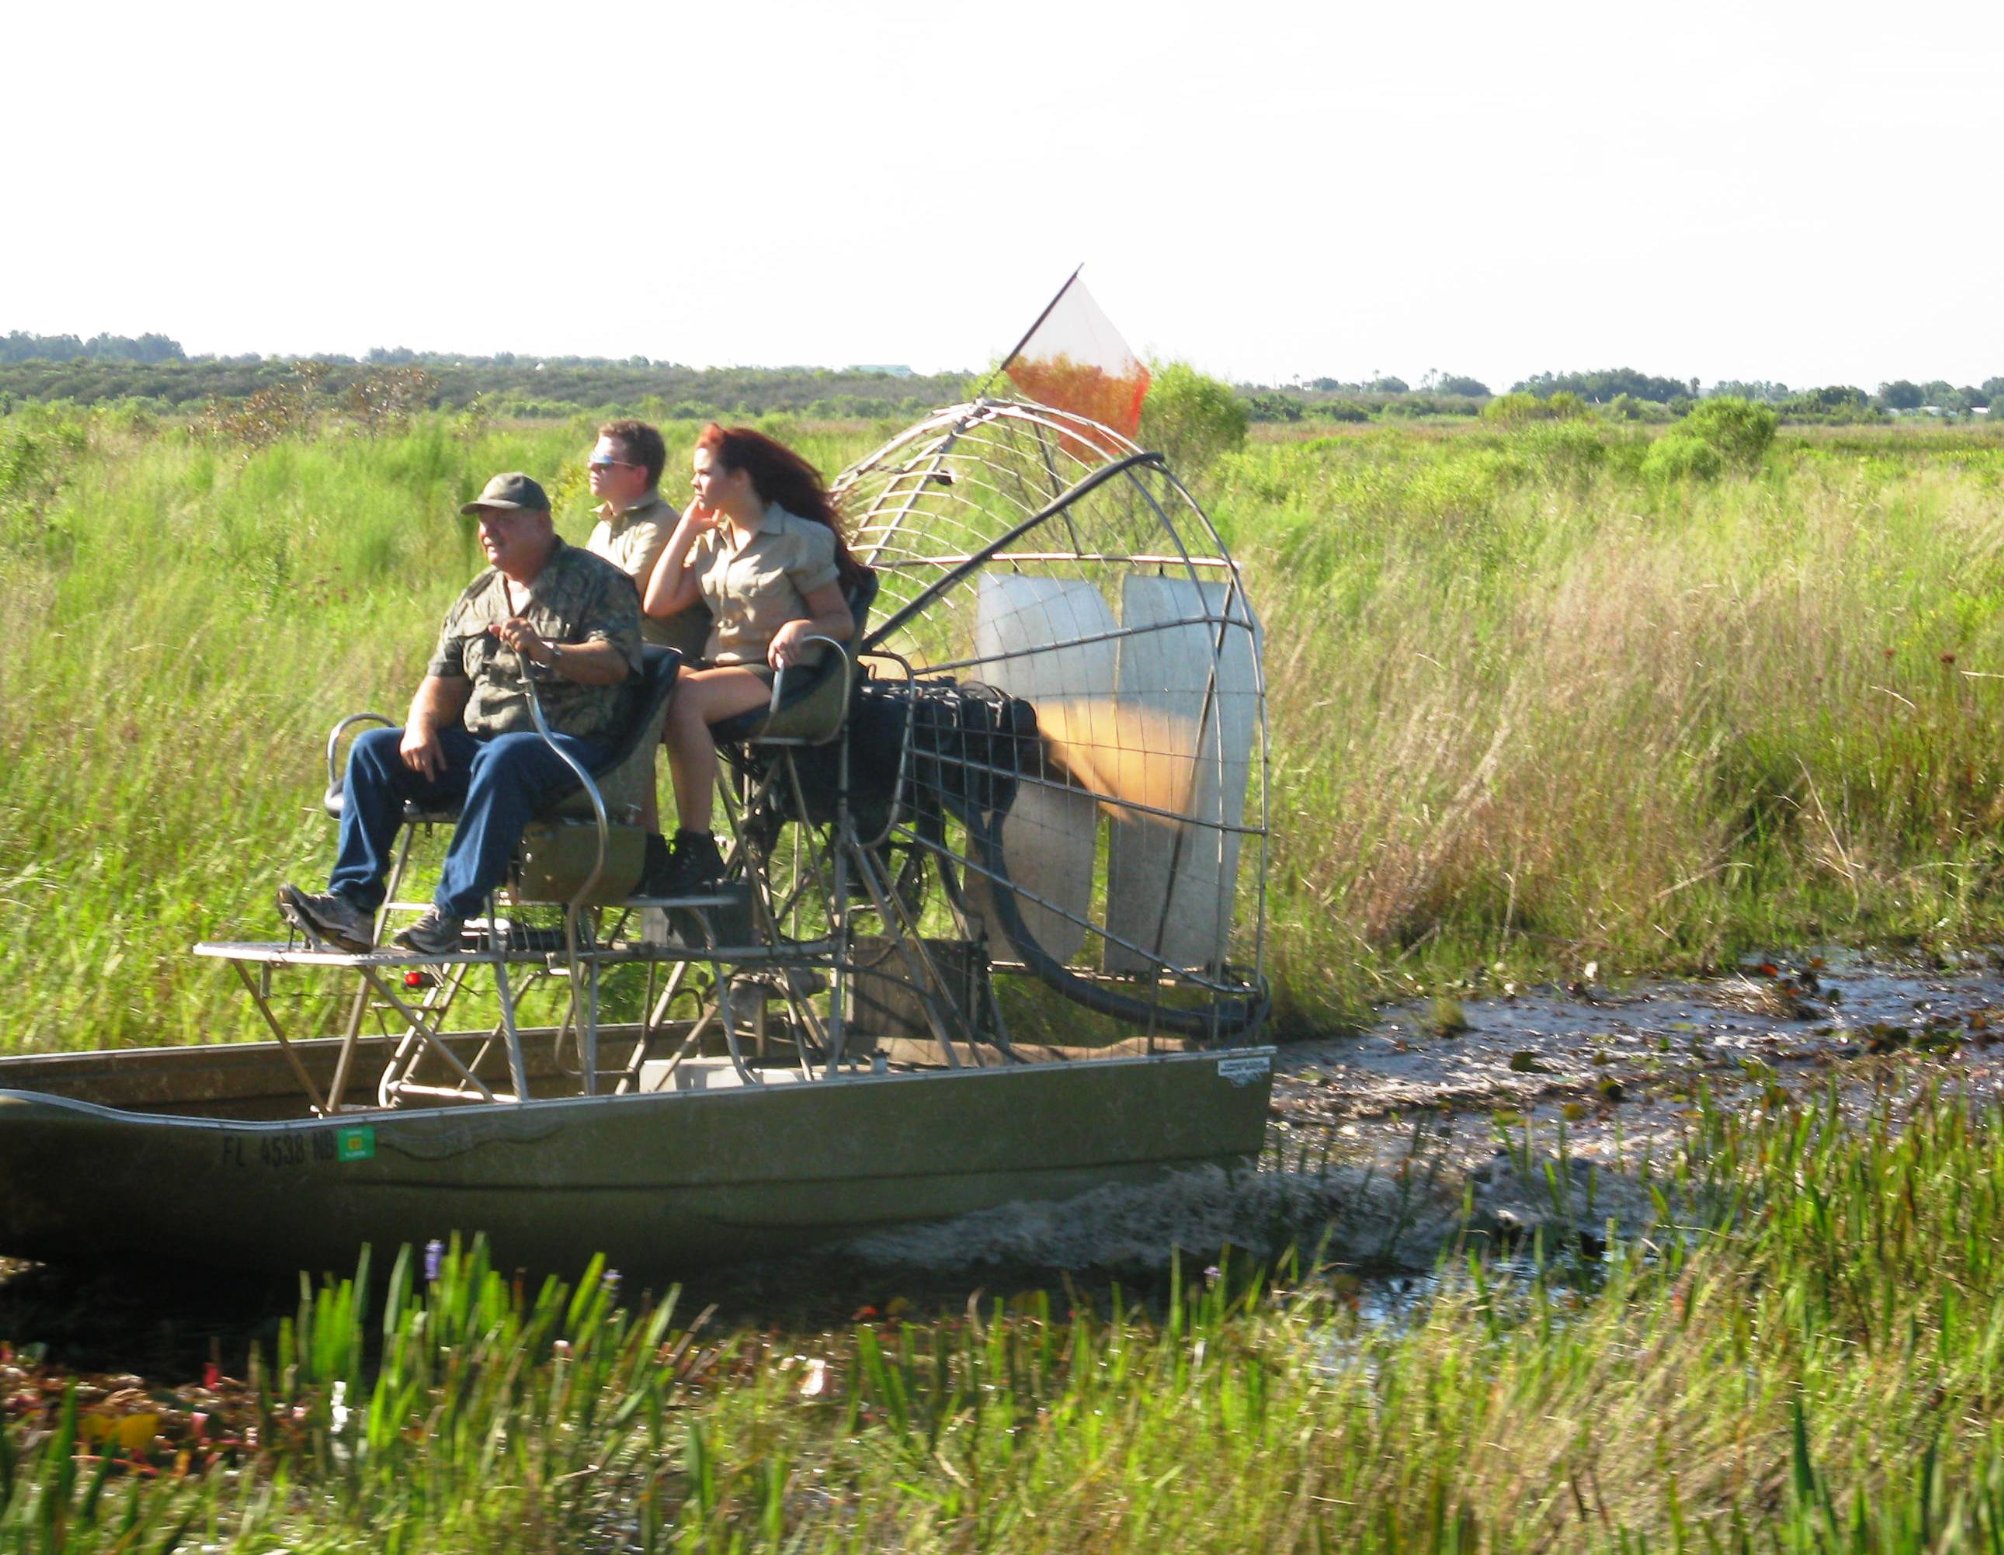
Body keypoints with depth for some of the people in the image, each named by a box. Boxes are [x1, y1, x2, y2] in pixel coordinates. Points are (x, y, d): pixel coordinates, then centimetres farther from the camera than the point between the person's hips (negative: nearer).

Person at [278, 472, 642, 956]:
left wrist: (547, 652, -31)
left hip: (569, 744, -7)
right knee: (373, 749, -10)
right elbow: (445, 679, 17)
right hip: (478, 741, 7)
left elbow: (615, 662, -14)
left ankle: (451, 912, -43)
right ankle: (351, 901, -21)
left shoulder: (597, 581, 2)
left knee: (502, 759, -40)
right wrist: (422, 725, -5)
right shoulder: (477, 598, 21)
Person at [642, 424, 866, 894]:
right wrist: (687, 528, 11)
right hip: (721, 665, 6)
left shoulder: (801, 538, -1)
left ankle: (697, 845, -33)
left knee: (682, 697, -35)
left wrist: (801, 627, -24)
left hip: (779, 676, -6)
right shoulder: (711, 539, 18)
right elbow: (658, 603, 6)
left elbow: (842, 622, -3)